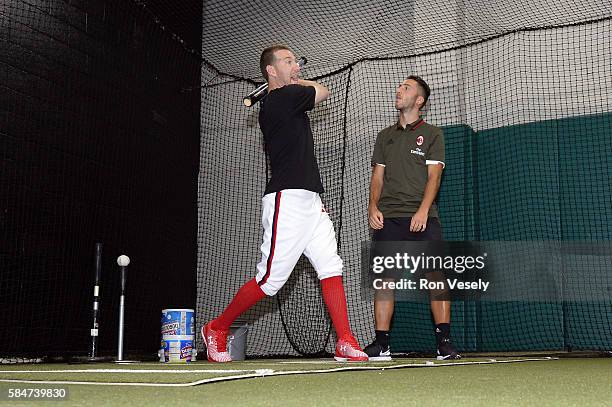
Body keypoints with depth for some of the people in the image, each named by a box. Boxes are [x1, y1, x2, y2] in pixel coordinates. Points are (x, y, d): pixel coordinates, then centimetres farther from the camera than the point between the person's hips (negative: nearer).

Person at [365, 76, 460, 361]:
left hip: (422, 217, -3)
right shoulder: (385, 136, 21)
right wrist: (373, 206, -1)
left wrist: (423, 211, -16)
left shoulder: (432, 134, 9)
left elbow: (433, 176, -1)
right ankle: (381, 344, 2)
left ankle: (444, 342, -10)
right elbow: (377, 176, 17)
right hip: (387, 217, 3)